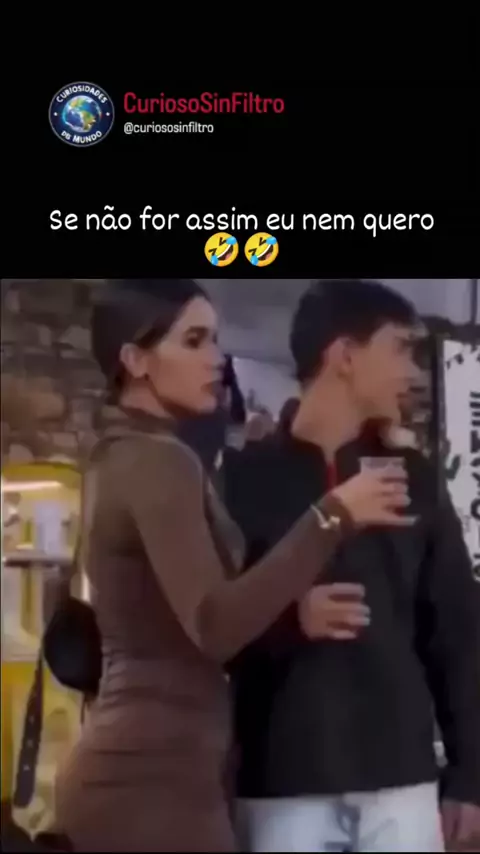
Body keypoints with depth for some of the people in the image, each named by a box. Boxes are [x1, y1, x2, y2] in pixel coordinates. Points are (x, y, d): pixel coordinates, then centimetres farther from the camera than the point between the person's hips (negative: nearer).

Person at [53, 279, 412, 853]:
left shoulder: (119, 460, 15)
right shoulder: (160, 462, -14)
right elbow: (215, 627, -25)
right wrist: (332, 516, -23)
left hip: (130, 769, 10)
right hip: (157, 778, -10)